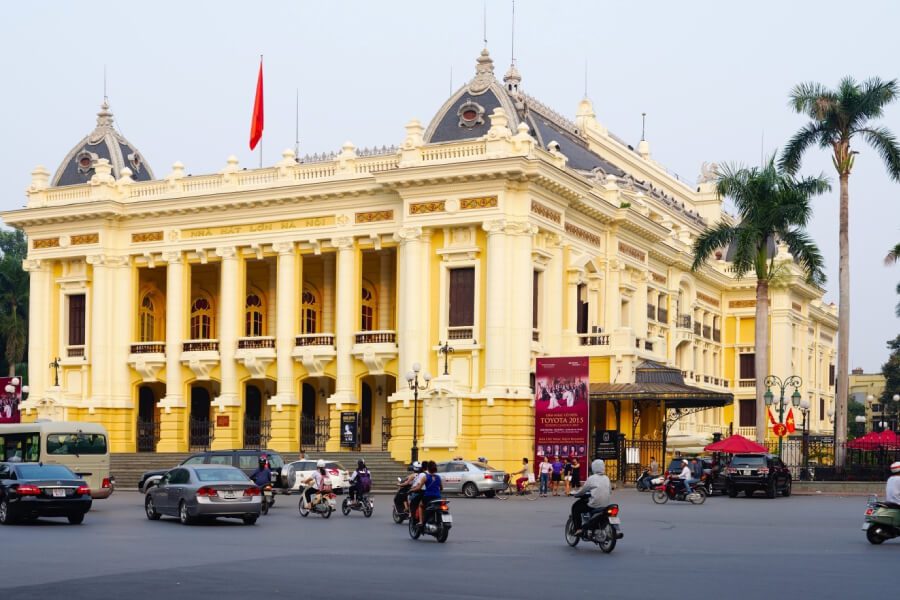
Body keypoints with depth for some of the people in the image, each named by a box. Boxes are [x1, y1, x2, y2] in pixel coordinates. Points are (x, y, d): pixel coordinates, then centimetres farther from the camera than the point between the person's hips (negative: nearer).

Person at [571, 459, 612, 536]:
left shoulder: (591, 478, -7)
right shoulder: (606, 478, 8)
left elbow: (583, 491, 1)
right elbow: (610, 491, 18)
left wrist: (575, 494, 19)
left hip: (595, 504, -6)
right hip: (606, 505, 6)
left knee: (575, 507, 10)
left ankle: (578, 529, -2)